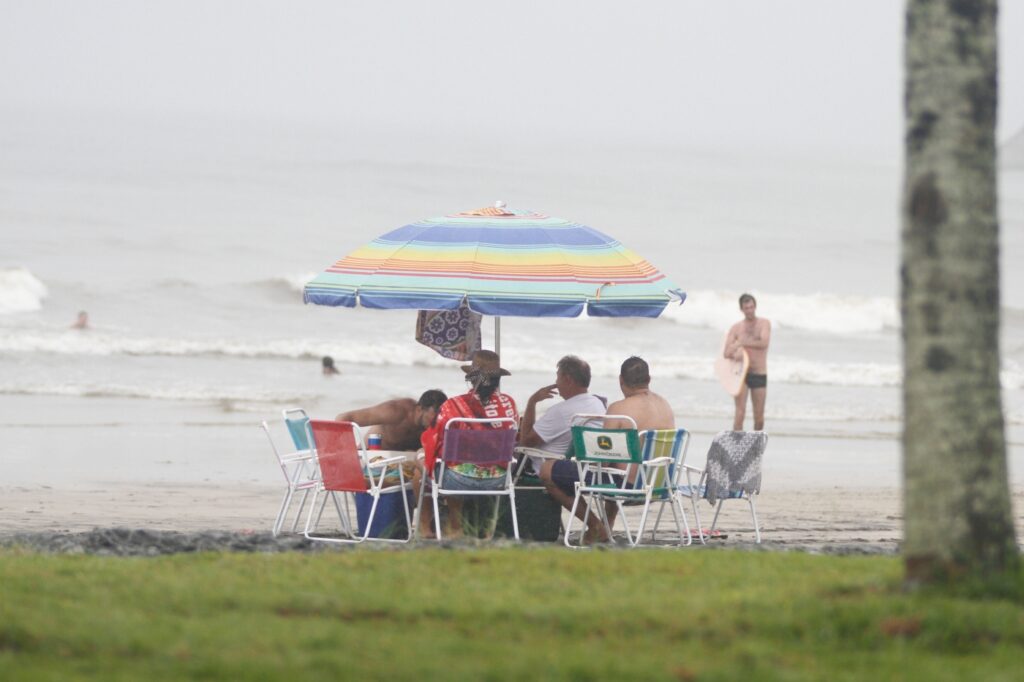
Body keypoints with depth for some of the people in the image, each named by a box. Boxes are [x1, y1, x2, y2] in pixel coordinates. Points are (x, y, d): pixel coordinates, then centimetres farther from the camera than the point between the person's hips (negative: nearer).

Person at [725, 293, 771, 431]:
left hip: (759, 375, 1)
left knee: (759, 417, 5)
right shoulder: (736, 328, 3)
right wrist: (734, 355, -25)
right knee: (740, 413, -15)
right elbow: (726, 353, -3)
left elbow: (764, 343, -16)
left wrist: (741, 343, -22)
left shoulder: (764, 324, 2)